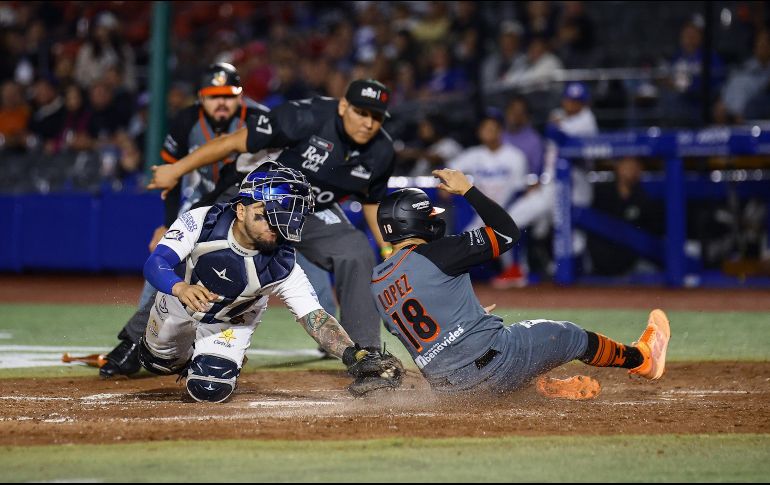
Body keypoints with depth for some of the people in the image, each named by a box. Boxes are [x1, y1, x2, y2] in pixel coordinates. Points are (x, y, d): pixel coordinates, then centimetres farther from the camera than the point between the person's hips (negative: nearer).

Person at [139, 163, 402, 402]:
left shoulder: (282, 267, -33)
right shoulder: (202, 221, -35)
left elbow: (315, 318, -38)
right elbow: (155, 263, -42)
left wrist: (353, 354, -57)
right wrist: (181, 288, -65)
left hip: (230, 325, -1)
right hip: (177, 303, 1)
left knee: (210, 390, -13)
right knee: (160, 362, 20)